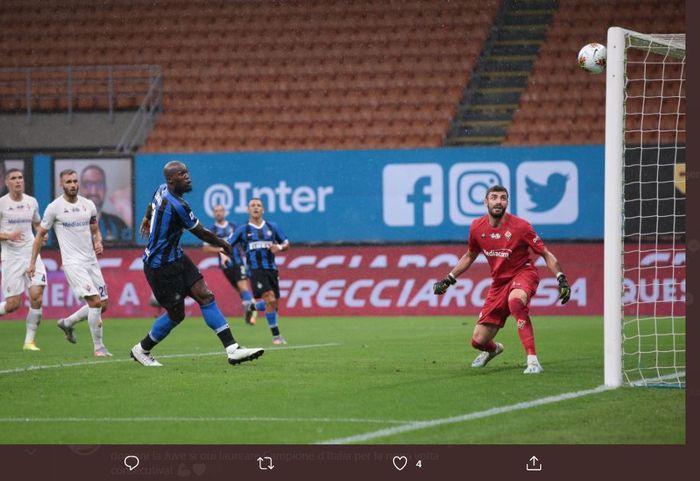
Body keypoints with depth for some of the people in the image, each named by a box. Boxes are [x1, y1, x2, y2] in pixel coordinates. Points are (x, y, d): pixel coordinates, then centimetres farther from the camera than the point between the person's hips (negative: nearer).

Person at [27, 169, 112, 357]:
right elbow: (40, 234, 4)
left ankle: (67, 324, 32)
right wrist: (32, 262, 3)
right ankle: (98, 347, -9)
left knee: (103, 305, 8)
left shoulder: (88, 205, 8)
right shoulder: (54, 207, -5)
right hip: (73, 262, -6)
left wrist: (98, 243, -3)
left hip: (91, 261, 6)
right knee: (95, 301, -18)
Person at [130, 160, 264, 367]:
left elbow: (151, 205, 26)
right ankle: (141, 350, 24)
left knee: (205, 295, -2)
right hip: (161, 266, -10)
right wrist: (223, 244, 3)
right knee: (176, 314, 1)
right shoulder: (177, 206, -26)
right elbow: (201, 233, -14)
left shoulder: (162, 190, 2)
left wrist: (146, 219, 48)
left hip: (175, 257, 10)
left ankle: (232, 349, -8)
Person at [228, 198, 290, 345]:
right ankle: (276, 335, -9)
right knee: (270, 300, -19)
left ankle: (252, 307, 37)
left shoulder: (272, 227, 11)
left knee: (274, 304, 5)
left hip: (271, 269, 4)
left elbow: (286, 243, 18)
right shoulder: (242, 230, 5)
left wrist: (279, 247, -5)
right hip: (255, 270, -4)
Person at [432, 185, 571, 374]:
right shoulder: (477, 227, -2)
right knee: (478, 341, 3)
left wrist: (561, 279, -18)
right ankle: (493, 349, 46)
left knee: (515, 300, -44)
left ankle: (532, 360, -42)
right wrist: (448, 280, 14)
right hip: (499, 282, 5)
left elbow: (546, 254, -8)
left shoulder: (520, 226, -15)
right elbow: (469, 256, 17)